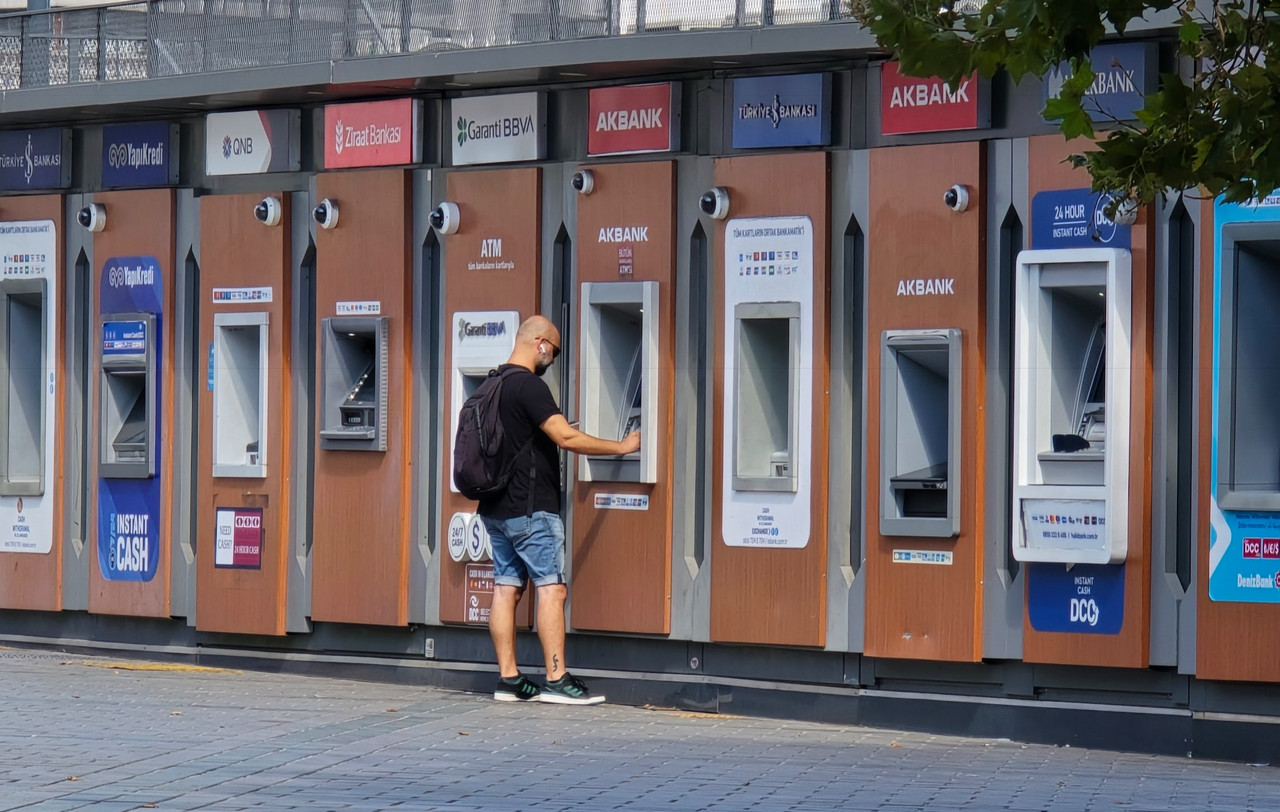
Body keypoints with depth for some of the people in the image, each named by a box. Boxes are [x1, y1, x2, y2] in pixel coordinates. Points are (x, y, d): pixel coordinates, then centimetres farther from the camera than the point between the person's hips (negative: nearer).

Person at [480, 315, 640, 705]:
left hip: (496, 508, 9)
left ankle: (508, 680, 7)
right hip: (530, 508, -9)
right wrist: (622, 447, -14)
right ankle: (557, 680, -9)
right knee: (551, 587, -7)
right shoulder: (529, 385, -15)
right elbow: (567, 437, -22)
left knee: (506, 588, 7)